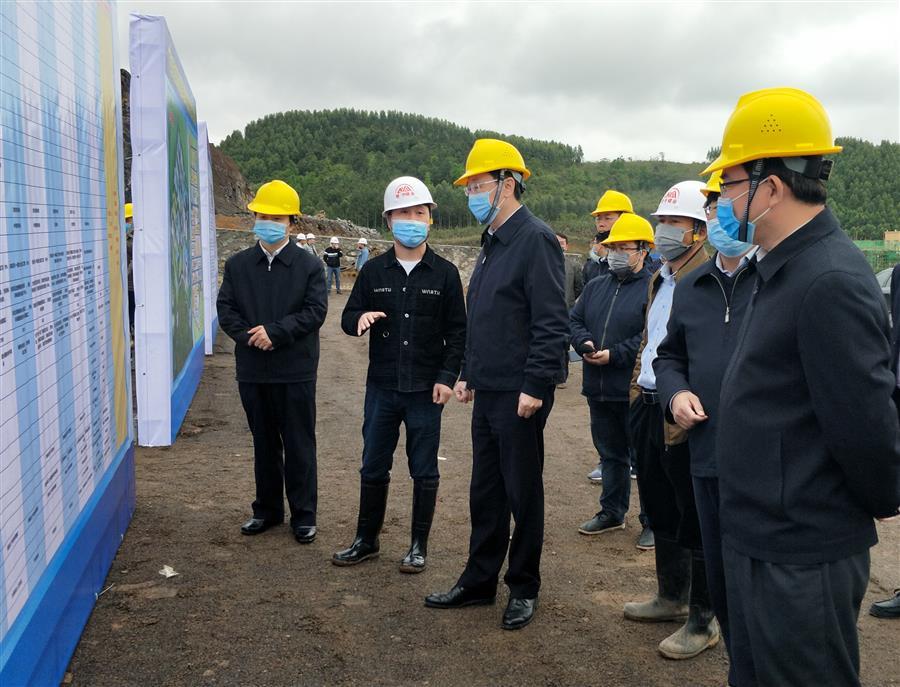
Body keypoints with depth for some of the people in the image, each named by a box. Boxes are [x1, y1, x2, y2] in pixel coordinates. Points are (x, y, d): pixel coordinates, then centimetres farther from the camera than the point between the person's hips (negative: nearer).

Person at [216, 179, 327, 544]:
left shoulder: (310, 265, -1)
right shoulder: (237, 264, 9)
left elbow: (315, 311, -9)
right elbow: (225, 309, 5)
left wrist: (275, 332, -17)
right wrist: (249, 335, -13)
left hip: (296, 370, -3)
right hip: (252, 370, 3)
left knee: (299, 445, 4)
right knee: (264, 443, 15)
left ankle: (303, 515, 14)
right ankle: (267, 509, 27)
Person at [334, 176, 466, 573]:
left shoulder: (445, 273, 1)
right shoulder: (373, 271, 5)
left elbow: (457, 331, 2)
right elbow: (348, 319, 9)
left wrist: (447, 377, -8)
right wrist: (360, 319, -15)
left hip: (427, 390, -2)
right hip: (381, 387, 2)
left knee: (424, 471, 7)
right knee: (373, 468, 11)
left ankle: (419, 546, 20)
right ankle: (366, 540, 26)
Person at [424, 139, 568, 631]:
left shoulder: (535, 239, -14)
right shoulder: (492, 243, 15)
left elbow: (552, 323, -19)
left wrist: (535, 386, -21)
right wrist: (468, 374, 19)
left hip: (520, 393, -9)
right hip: (487, 391, 9)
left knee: (522, 493, 5)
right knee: (485, 492, 15)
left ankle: (523, 588, 20)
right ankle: (479, 580, 28)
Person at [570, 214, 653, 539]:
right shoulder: (595, 286, 14)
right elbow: (574, 320, 13)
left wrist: (614, 355, -20)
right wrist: (585, 343, -7)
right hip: (599, 389, 7)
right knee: (610, 453, 18)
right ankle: (612, 512, 30)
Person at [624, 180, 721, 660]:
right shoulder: (660, 279, 16)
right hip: (648, 408, 10)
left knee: (695, 521, 2)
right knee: (660, 511, 19)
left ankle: (702, 621, 14)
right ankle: (672, 597, 36)